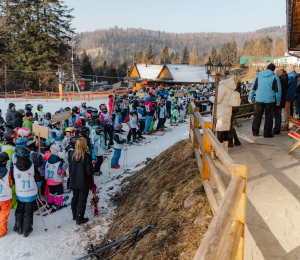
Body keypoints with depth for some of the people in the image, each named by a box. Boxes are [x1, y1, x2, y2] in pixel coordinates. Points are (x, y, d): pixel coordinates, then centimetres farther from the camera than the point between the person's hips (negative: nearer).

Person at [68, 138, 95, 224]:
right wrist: (93, 169, 0)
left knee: (75, 198, 21)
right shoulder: (86, 156, -22)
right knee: (82, 200, 6)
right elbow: (89, 171, -21)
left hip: (73, 181, 6)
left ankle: (75, 215, 35)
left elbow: (70, 168, 6)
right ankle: (79, 219, 15)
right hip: (84, 182, -6)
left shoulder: (72, 154, -4)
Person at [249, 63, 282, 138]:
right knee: (268, 117, 6)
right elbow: (278, 90, -2)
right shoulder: (275, 77, -3)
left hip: (259, 100, 3)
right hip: (270, 100, -3)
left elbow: (253, 88, 9)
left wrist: (250, 98, 17)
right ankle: (267, 133, 10)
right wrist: (278, 101, 6)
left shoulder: (258, 76, 6)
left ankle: (255, 132, 15)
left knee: (257, 116, 11)